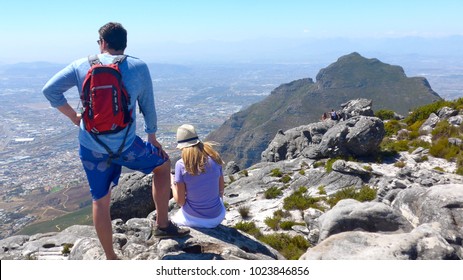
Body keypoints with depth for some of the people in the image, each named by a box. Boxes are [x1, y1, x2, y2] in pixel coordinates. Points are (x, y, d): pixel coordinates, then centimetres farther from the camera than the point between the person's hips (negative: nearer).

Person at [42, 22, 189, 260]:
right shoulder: (138, 67, -3)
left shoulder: (81, 65, 1)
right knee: (163, 163, 23)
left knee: (100, 202, 16)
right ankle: (162, 224, 25)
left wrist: (73, 116, 9)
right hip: (125, 147, -2)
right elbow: (148, 107, 3)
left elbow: (50, 90, -3)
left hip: (90, 148, 3)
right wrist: (152, 137, 15)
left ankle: (110, 258, 30)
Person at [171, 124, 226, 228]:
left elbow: (180, 201, -14)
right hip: (217, 217, 1)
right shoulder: (214, 158, -9)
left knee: (174, 219, 33)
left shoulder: (181, 164, -18)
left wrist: (173, 185, 3)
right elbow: (221, 191, 0)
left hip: (193, 219, 0)